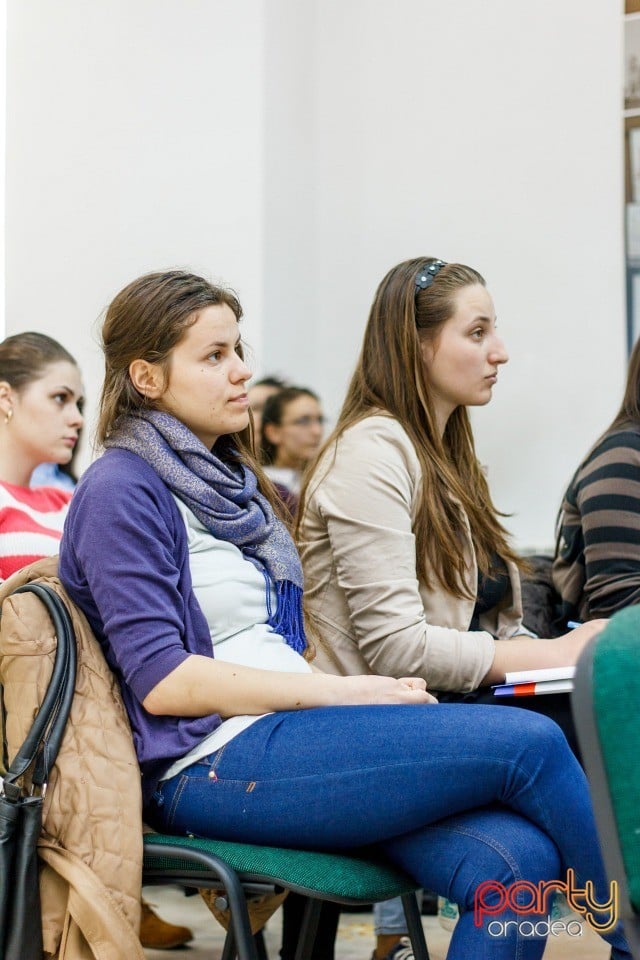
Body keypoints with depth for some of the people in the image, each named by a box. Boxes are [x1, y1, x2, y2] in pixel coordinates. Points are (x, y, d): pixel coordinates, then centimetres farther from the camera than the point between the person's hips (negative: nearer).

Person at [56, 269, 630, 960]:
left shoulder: (228, 479, 21)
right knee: (530, 742, -18)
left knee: (517, 856, -19)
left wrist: (374, 689, 3)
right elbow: (162, 682, -14)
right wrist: (340, 692, -15)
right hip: (212, 765, -8)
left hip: (286, 730, 8)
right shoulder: (121, 492, -6)